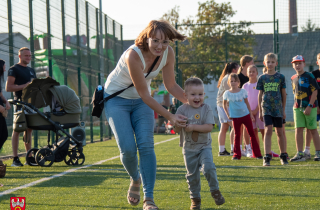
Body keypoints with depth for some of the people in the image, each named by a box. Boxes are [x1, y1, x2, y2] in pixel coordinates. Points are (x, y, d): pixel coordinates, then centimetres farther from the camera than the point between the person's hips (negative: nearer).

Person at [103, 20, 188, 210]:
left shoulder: (168, 53, -16)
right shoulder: (133, 55, -34)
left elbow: (171, 85, -3)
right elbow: (144, 94, -28)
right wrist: (170, 117, -27)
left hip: (141, 101, 4)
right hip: (116, 99, -4)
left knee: (146, 145, -13)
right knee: (128, 148, -14)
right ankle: (135, 179, 20)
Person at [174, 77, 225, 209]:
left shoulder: (206, 109, -6)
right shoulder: (182, 110, -3)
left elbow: (209, 127, -16)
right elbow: (176, 130, -2)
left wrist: (193, 127, -24)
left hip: (204, 147, -2)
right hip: (189, 149, 2)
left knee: (209, 168, -20)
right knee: (192, 175, 8)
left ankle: (215, 190, 3)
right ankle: (195, 198, 23)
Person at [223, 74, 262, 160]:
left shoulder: (243, 91, 0)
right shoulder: (227, 93, -1)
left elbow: (247, 103, 8)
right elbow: (224, 105, 13)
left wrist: (251, 114, 8)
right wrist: (228, 115, 5)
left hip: (246, 115, 1)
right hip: (235, 117, -1)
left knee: (252, 134, 3)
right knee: (237, 135, 3)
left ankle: (257, 154, 8)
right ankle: (236, 154, 10)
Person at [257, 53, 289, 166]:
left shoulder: (280, 77, 3)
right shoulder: (262, 78, 4)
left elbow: (284, 94, 9)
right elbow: (260, 95, 9)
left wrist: (284, 110, 9)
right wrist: (260, 111, 8)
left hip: (278, 108, 0)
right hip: (266, 107, 0)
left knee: (280, 132, 8)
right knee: (268, 130, -11)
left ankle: (283, 156, 22)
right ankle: (267, 157, -14)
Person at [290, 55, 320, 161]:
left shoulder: (309, 76, -7)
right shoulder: (293, 78, 11)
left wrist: (309, 106, -16)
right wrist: (296, 105, 10)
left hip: (310, 107, -5)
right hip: (297, 107, 5)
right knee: (298, 129, -1)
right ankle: (299, 154, 1)